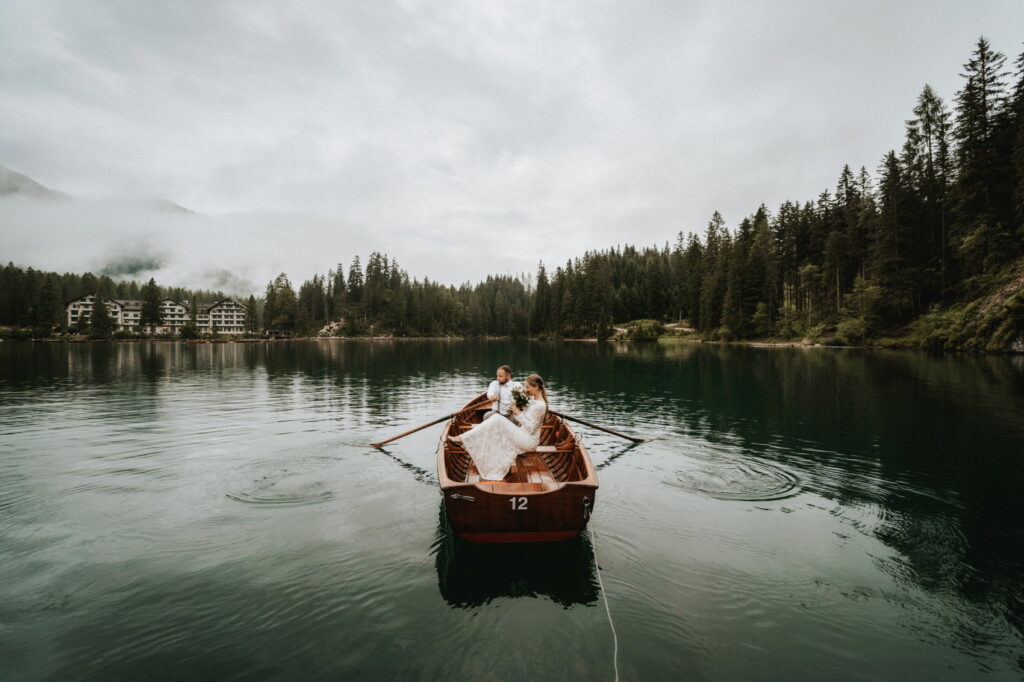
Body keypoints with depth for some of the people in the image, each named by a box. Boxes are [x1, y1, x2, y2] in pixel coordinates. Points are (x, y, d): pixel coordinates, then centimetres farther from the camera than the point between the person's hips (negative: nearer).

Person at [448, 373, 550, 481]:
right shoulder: (532, 399, 10)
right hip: (522, 437, 10)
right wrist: (515, 411, -1)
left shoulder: (540, 405, -18)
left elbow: (530, 428, -20)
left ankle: (462, 439, -18)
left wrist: (518, 413, -17)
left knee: (498, 422, -20)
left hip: (529, 441, -10)